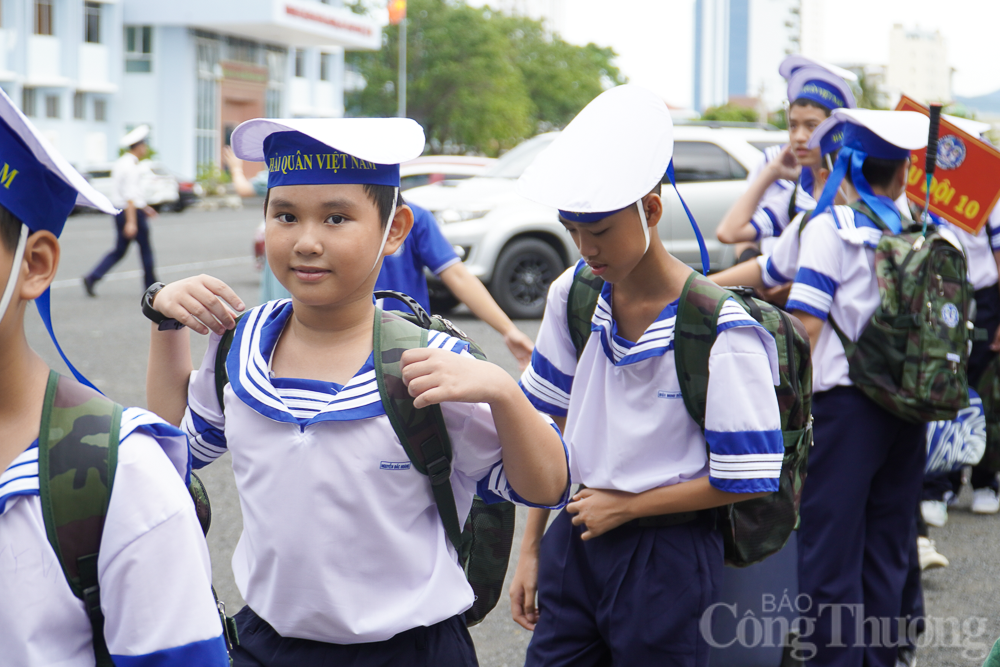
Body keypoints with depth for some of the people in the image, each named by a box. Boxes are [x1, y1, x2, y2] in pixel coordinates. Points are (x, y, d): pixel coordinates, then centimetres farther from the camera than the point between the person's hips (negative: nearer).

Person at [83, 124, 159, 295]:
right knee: (146, 248, 5)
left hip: (119, 211, 9)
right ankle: (151, 287, 14)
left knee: (119, 250, 11)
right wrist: (131, 222, -26)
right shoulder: (131, 167, -17)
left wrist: (143, 208, 26)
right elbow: (130, 196, -23)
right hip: (132, 211, -9)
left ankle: (92, 278, -3)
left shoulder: (120, 163, 13)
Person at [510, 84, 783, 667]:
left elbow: (746, 479, -15)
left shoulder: (719, 332, -17)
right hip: (575, 535, 5)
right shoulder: (574, 295, 1)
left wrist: (625, 506, -9)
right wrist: (531, 549, 9)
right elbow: (554, 425, 9)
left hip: (666, 558, -5)